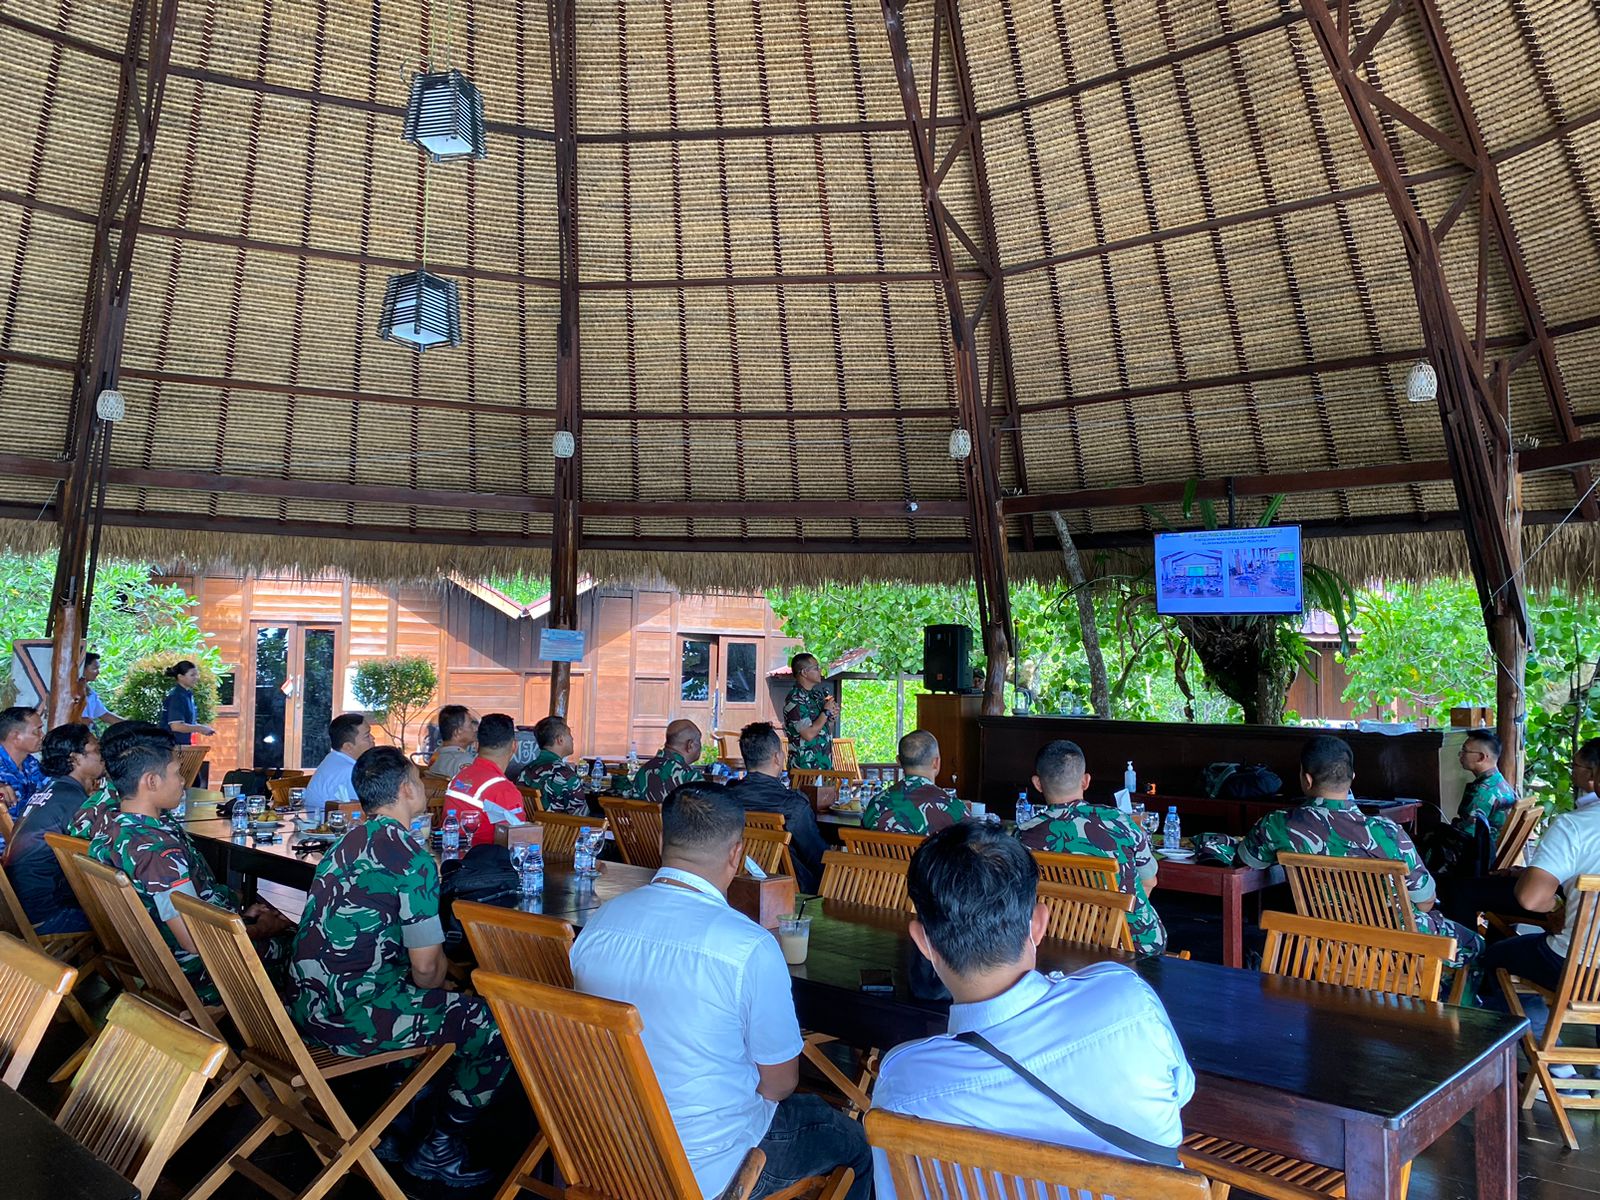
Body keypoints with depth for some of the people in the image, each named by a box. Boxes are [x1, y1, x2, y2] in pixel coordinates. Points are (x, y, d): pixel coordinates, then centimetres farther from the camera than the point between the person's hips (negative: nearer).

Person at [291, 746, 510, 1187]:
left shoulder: (348, 843, 10)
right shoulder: (412, 857, -16)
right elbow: (426, 967, -16)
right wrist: (445, 967, 7)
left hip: (305, 1003, 9)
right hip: (354, 1014, -9)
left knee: (425, 1000, 32)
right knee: (493, 1026, 3)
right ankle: (440, 1150, 16)